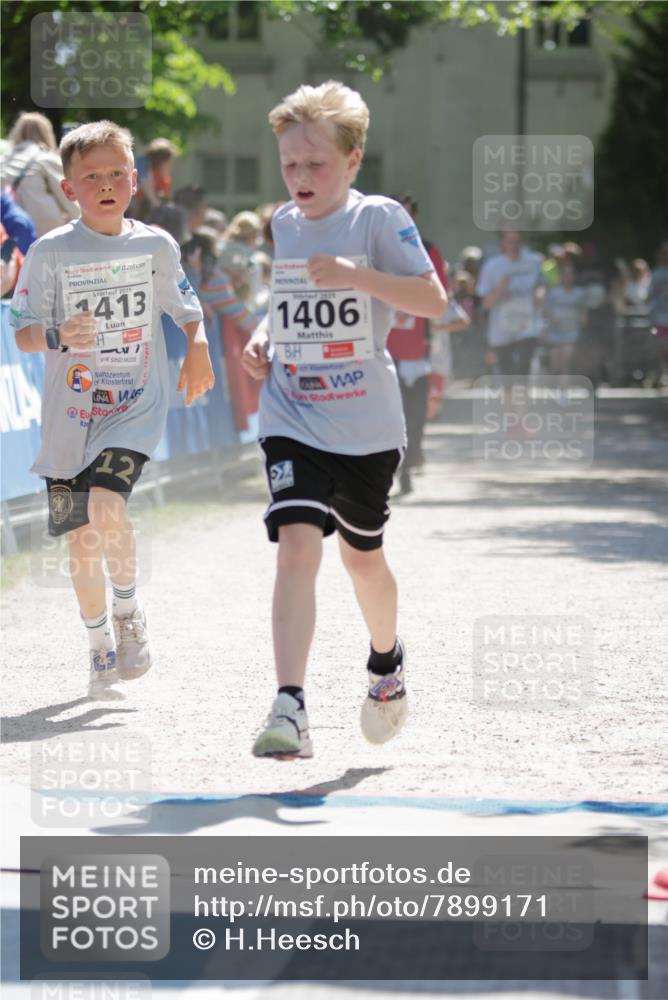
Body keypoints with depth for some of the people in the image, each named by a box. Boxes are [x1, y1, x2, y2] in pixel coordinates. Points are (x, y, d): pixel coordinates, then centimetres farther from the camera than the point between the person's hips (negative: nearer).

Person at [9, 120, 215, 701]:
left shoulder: (156, 246, 1)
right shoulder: (50, 253, -5)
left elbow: (186, 308, 16)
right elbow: (23, 333, -6)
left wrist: (198, 349, -4)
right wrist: (56, 336, -27)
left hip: (136, 408, -1)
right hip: (70, 414, 1)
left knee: (107, 507, -24)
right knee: (83, 540, 5)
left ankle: (128, 608, 3)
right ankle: (102, 654, 23)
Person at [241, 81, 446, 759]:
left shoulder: (379, 218, -8)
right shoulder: (283, 224, 8)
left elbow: (433, 300, -17)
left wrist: (354, 274, -27)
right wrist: (261, 337, 7)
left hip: (366, 425, -2)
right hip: (292, 420, 2)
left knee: (362, 555, 15)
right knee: (297, 547, -17)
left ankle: (386, 661, 46)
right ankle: (289, 709, -25)